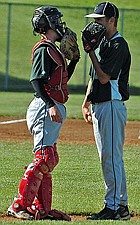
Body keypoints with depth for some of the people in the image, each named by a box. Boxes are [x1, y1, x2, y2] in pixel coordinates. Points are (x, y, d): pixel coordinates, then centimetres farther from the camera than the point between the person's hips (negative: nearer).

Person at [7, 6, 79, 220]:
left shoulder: (53, 49, 19)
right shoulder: (44, 48, -11)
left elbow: (62, 79, 26)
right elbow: (37, 80, -20)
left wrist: (74, 59, 18)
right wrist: (51, 105, -29)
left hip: (53, 109, 11)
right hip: (45, 108, -11)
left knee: (49, 159, 12)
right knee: (44, 158, -14)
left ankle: (42, 208, 15)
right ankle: (19, 205, -15)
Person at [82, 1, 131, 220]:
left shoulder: (119, 45, -13)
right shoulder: (101, 43, 17)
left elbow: (104, 77, -19)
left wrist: (91, 52, -15)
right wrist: (86, 102, 18)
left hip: (112, 106, -10)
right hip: (98, 107, 10)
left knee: (112, 158, -10)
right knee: (107, 159, 11)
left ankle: (112, 207, -9)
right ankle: (122, 205, 16)